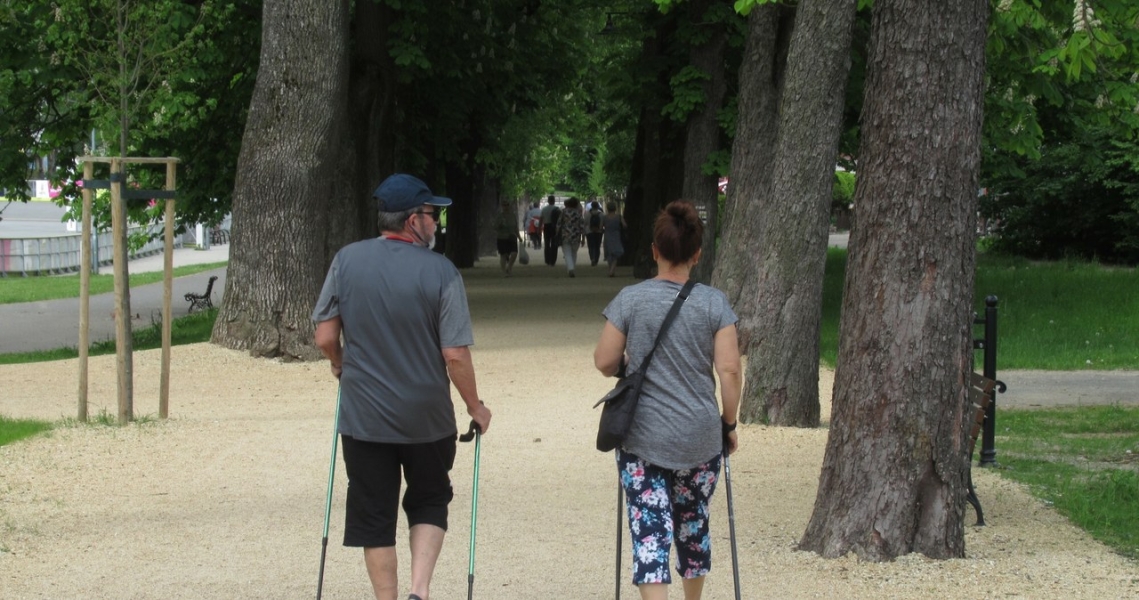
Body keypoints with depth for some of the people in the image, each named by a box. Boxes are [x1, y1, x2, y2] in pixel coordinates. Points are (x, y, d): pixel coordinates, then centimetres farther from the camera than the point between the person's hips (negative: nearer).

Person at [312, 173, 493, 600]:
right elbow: (455, 356, -13)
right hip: (427, 419, -1)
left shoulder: (346, 261, -5)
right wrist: (475, 408, 2)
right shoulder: (440, 272, -12)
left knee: (373, 517, 10)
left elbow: (325, 337, -1)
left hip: (362, 417, 1)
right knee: (429, 502, 18)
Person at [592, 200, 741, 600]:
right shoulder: (714, 304, -4)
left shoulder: (630, 300, -6)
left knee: (650, 533, -4)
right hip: (700, 439, 2)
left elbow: (604, 362, -2)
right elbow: (729, 371, -6)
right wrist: (729, 423, 6)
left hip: (642, 441, -2)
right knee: (694, 526, 20)